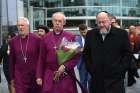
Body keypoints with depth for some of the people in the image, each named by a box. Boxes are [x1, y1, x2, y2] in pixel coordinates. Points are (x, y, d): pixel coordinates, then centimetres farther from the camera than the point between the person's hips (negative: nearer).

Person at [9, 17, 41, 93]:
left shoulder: (36, 39, -7)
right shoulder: (13, 41, 2)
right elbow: (12, 61, 8)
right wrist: (12, 77, 9)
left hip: (35, 76, -1)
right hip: (19, 78, 2)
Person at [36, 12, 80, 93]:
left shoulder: (71, 37, 1)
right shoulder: (46, 38, 6)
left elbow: (76, 56, 0)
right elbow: (42, 59, 8)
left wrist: (65, 66, -13)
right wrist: (39, 76, 5)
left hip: (66, 75, -1)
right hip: (49, 76, 1)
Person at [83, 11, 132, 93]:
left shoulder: (122, 34, -3)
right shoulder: (91, 34, 7)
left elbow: (128, 54, 0)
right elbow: (86, 53, 14)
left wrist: (120, 70, -6)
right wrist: (90, 68, 6)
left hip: (115, 79, -2)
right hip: (97, 79, 3)